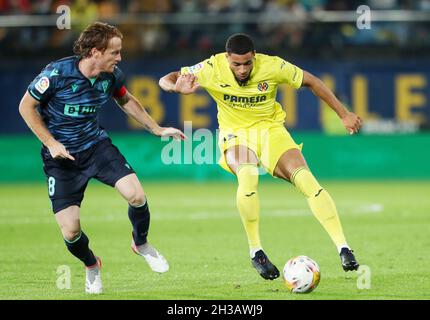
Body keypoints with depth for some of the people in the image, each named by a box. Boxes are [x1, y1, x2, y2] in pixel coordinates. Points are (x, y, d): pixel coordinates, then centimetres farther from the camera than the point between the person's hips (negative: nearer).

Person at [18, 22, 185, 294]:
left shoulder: (112, 76, -7)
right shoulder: (57, 73, -21)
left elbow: (126, 100, 16)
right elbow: (26, 106, -9)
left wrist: (157, 129, 15)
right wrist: (51, 143, -15)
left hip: (96, 144, 3)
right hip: (61, 155, -3)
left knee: (136, 195, -19)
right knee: (70, 232, -11)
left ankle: (141, 244, 14)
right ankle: (91, 266, 24)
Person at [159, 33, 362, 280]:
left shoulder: (273, 66, -15)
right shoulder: (213, 69, -16)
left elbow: (311, 82, -1)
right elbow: (166, 80, -12)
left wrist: (344, 115, -2)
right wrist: (178, 87, -37)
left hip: (270, 129, 1)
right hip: (235, 133, -1)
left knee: (306, 179, -22)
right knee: (247, 175, -35)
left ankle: (343, 248, -18)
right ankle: (255, 251, -20)